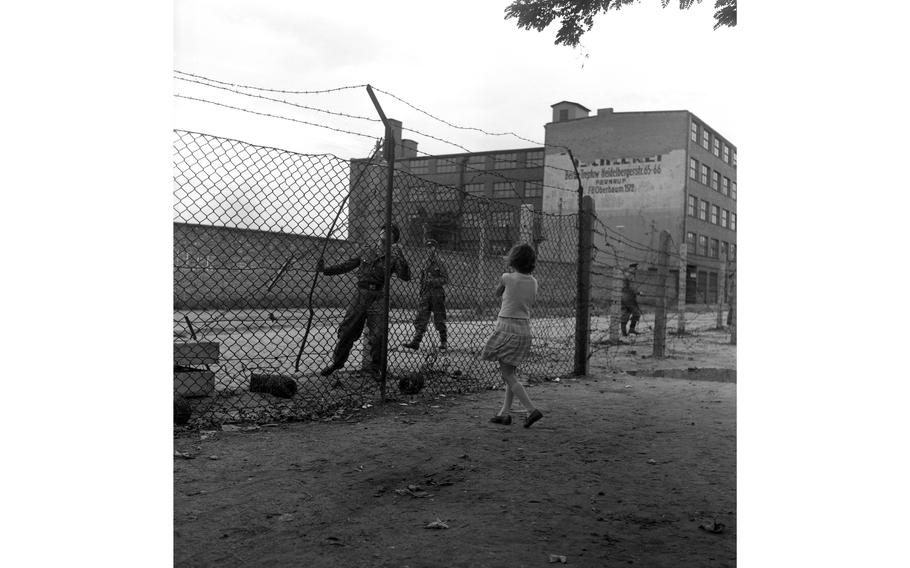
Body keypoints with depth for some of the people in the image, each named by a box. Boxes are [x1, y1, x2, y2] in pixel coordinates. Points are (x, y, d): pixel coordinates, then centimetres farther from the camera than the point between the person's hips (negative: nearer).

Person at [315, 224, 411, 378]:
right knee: (346, 330, 7)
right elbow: (348, 265, 15)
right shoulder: (367, 251, 9)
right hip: (361, 296, 3)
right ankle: (337, 362, 26)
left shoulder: (392, 256, -1)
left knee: (378, 335, -8)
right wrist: (326, 270, 8)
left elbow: (405, 277, -15)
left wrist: (399, 257, -25)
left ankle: (374, 367, 13)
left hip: (378, 299, -3)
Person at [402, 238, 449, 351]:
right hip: (425, 293, 5)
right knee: (421, 318, 0)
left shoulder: (439, 261, -5)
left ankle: (444, 342, 16)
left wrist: (432, 281, -18)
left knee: (439, 319, 3)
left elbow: (445, 279, -8)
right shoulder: (426, 262, 12)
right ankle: (416, 342, 0)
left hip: (437, 293, -5)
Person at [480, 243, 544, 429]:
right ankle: (504, 412, 20)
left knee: (508, 376, -2)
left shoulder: (507, 278, -11)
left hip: (507, 328, -6)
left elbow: (497, 293, 8)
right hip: (525, 328, 7)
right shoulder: (533, 282, 3)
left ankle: (532, 409, -10)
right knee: (510, 372, 16)